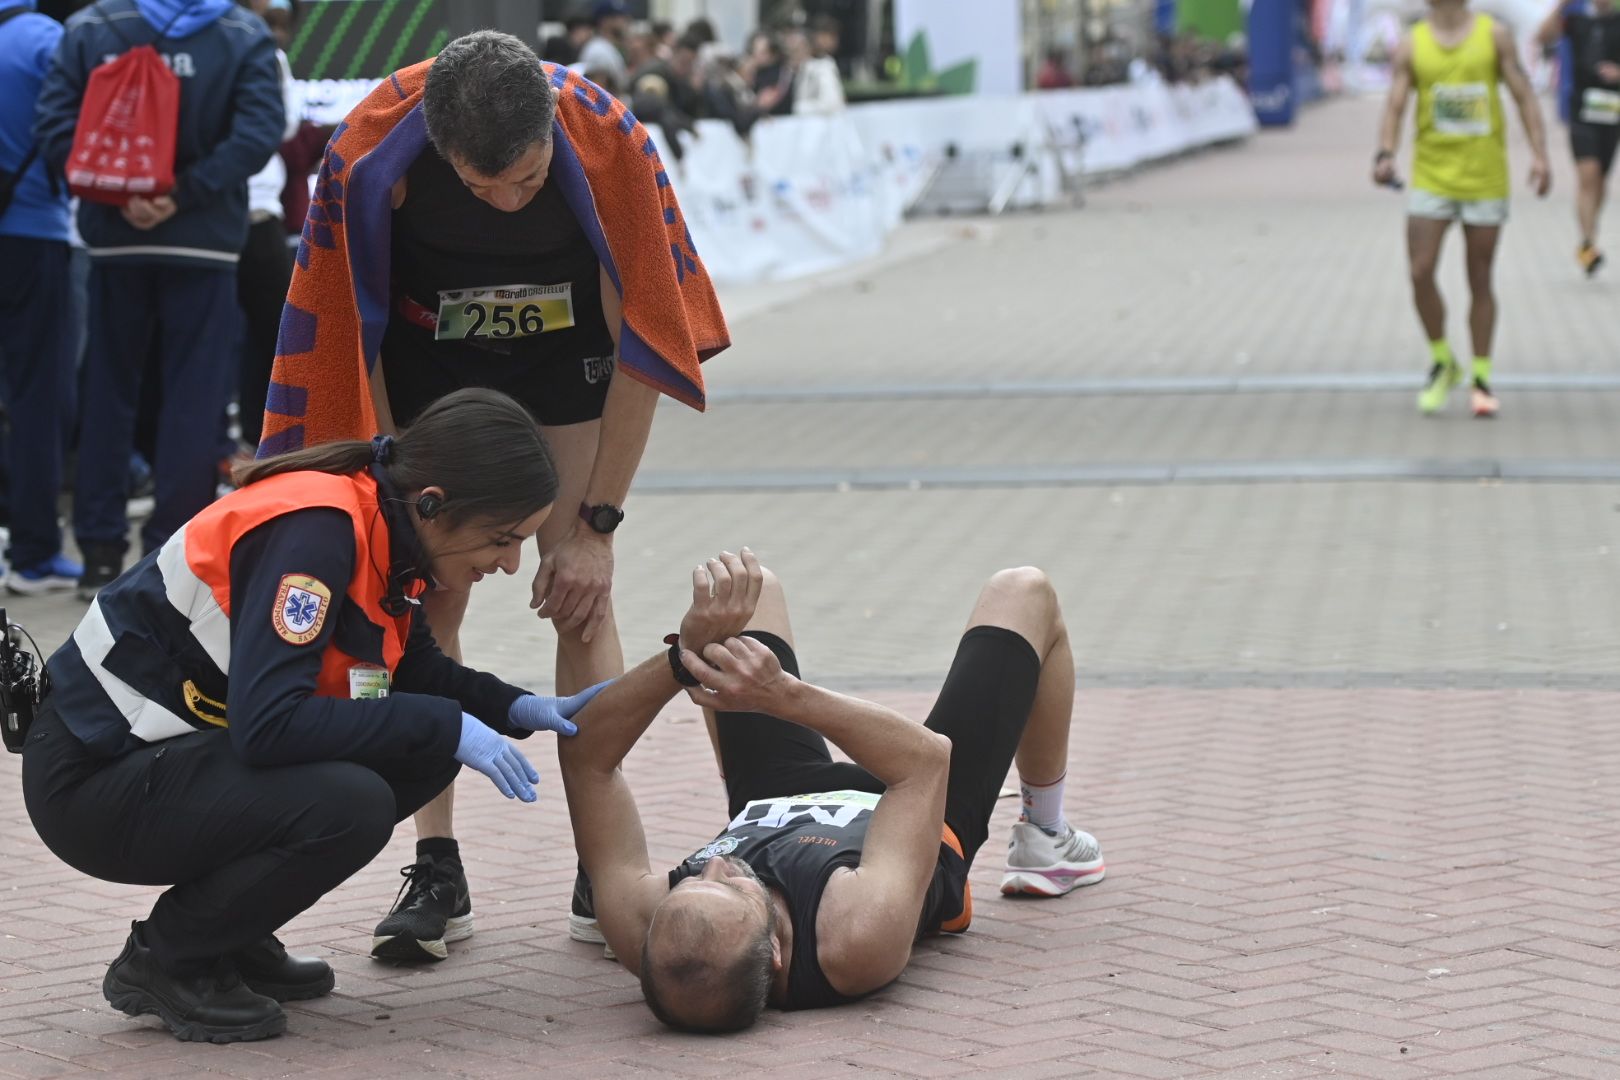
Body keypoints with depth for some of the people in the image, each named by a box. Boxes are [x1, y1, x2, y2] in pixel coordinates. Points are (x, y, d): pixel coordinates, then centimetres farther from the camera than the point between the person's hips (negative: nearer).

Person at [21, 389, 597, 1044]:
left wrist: (520, 711, 1)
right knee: (349, 806, -28)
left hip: (190, 741, 9)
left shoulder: (384, 525, 1)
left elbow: (415, 668, 18)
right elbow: (267, 725, -32)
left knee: (426, 753, 0)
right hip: (94, 777, -9)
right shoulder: (316, 529, -26)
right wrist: (445, 726, -25)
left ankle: (232, 940, 11)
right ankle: (162, 962, -5)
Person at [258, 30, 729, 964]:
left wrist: (596, 522, -17)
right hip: (429, 360, 0)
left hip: (567, 356, 0)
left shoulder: (611, 143, -32)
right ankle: (439, 873, -3)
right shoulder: (371, 154, -33)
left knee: (582, 596, -8)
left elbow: (643, 338, -21)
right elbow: (351, 337, -20)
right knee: (429, 598, -9)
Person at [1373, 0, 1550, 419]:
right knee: (1420, 273, -9)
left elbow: (1524, 96, 2)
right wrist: (1385, 154, -20)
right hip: (1432, 176, 0)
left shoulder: (1494, 36, 1)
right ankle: (1442, 363, 12)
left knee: (1480, 281, 5)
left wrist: (1539, 154, -8)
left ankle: (1481, 379, 15)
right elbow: (1394, 106, -2)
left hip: (1485, 179, 0)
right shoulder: (1411, 46, 2)